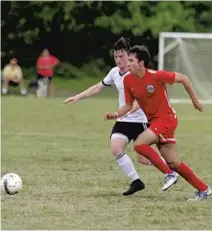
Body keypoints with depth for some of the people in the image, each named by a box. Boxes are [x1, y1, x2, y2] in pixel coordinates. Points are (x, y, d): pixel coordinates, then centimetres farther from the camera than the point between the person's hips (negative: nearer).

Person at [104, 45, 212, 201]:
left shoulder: (156, 76, -21)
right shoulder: (128, 80, -3)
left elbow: (183, 78, -10)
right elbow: (128, 105, 7)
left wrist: (195, 100, -4)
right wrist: (116, 114, -12)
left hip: (166, 118, -7)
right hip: (154, 120, 7)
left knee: (139, 144, -23)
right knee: (173, 162, 7)